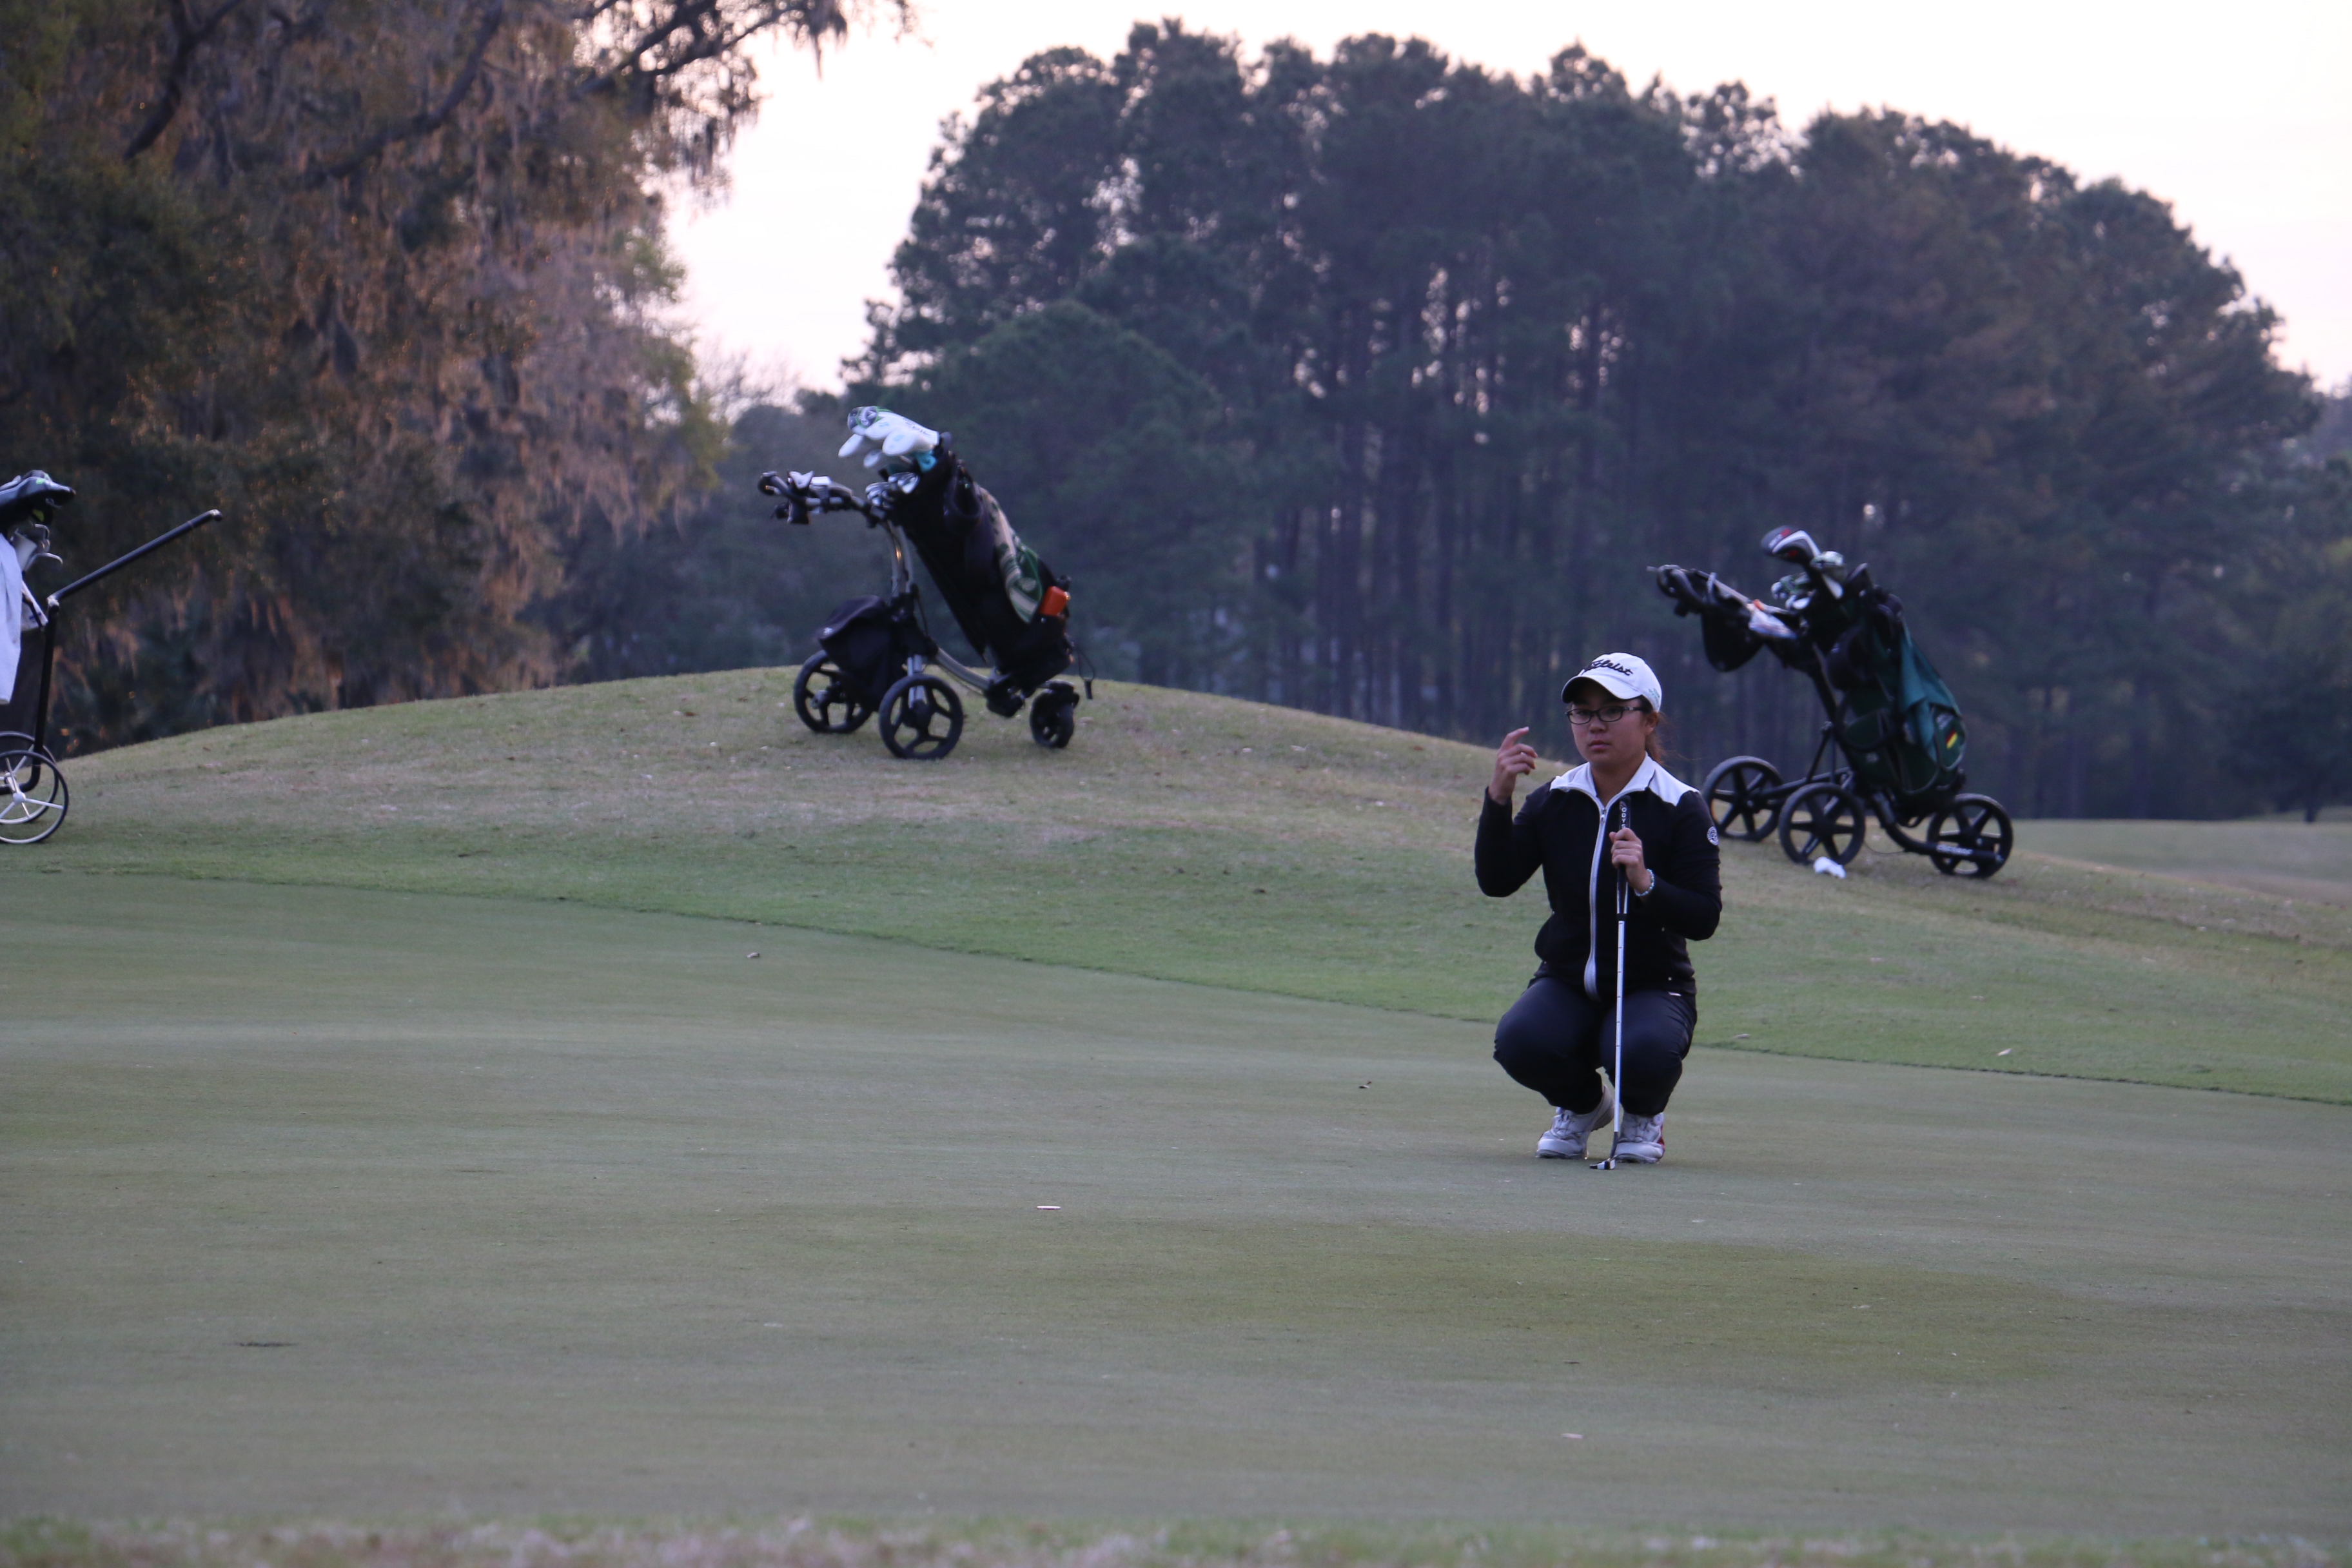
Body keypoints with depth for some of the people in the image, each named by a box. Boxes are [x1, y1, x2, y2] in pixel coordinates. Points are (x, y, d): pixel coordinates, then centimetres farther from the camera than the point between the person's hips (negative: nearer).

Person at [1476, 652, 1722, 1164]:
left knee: (1645, 1049, -36)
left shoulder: (1681, 809, -8)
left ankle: (1645, 1115, 5)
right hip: (1567, 982, 3)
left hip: (1653, 986, -3)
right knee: (1520, 1041, -30)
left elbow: (1704, 919, -13)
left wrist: (1645, 882, -30)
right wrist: (1499, 797, -20)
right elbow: (1496, 882, -9)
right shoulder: (1554, 802, 2)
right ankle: (1581, 1103, 8)